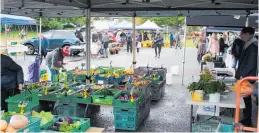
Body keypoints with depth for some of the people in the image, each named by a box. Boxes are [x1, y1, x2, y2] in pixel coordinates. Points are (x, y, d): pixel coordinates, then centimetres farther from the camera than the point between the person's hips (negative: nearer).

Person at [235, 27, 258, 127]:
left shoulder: (252, 46, -16)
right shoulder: (248, 44, 12)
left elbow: (251, 64, -20)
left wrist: (242, 75, -15)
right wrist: (240, 72, 16)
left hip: (247, 77, -9)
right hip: (244, 76, 9)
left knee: (246, 98, -1)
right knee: (245, 97, 14)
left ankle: (247, 121, 10)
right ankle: (246, 118, 24)